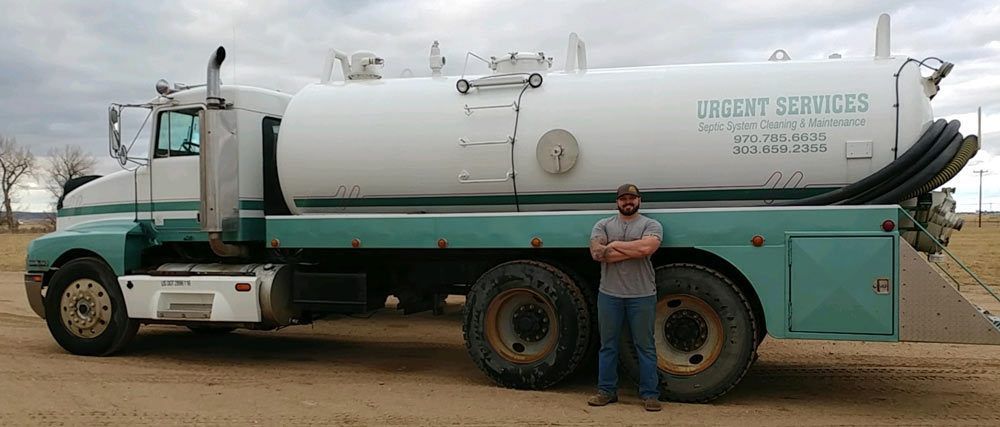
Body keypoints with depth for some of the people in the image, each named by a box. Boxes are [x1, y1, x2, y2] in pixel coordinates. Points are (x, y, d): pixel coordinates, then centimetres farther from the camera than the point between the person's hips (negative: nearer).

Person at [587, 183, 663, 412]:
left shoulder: (650, 225, 3)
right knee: (608, 345, 10)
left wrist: (615, 245, -9)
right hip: (609, 294, 2)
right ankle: (607, 391, 21)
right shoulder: (603, 225, 8)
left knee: (645, 346, 6)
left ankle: (650, 394, 14)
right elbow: (597, 253, -10)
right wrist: (634, 251, -11)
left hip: (642, 295, -2)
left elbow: (647, 248, -19)